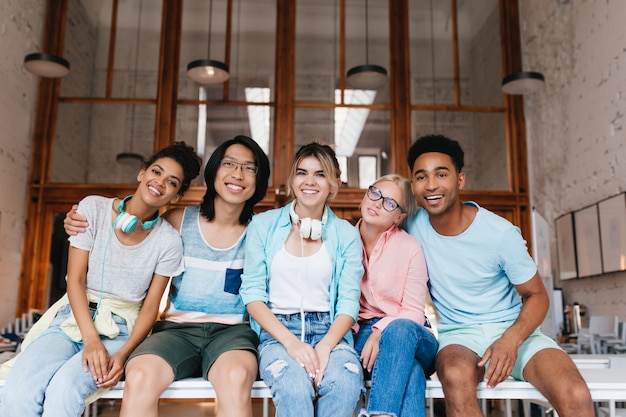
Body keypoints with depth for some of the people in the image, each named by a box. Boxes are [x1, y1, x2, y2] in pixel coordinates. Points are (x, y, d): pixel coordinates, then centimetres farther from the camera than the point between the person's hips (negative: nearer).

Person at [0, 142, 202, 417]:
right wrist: (91, 339, -18)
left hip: (120, 329, -1)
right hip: (73, 317, 1)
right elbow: (75, 279, -7)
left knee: (65, 387, -31)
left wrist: (124, 353, -18)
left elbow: (150, 306, -2)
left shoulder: (168, 241, -4)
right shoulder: (93, 208, -4)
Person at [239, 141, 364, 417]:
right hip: (277, 330, -1)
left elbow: (349, 302, 2)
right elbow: (252, 294, -1)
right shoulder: (263, 225, 5)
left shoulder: (346, 234, 8)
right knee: (293, 387, -33)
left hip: (329, 331, 1)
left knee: (346, 384, -31)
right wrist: (291, 342, -14)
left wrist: (325, 346, -17)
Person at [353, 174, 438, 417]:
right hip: (359, 333, 0)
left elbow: (413, 313, -5)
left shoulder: (409, 247, -1)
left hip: (406, 333, 1)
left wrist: (381, 331, -23)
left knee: (400, 329, -39)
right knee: (409, 370, -35)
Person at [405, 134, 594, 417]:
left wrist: (510, 340, -21)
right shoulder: (413, 226, -5)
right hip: (456, 333, 2)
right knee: (456, 378, -35)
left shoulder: (501, 233, -12)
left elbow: (536, 296, -4)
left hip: (511, 329, -1)